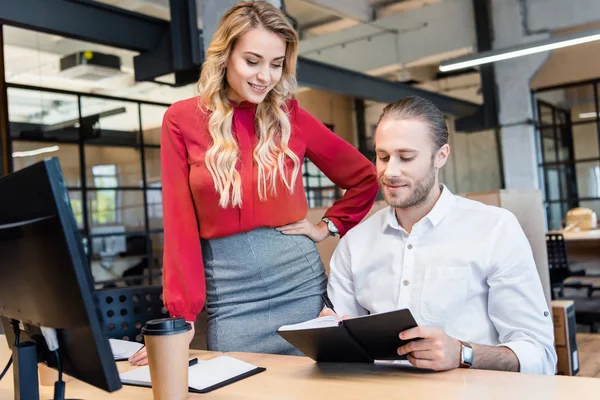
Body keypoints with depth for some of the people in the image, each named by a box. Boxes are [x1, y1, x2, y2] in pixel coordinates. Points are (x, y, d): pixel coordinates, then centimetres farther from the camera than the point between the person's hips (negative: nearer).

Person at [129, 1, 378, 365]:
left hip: (300, 281, 1)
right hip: (230, 293, -1)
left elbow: (365, 178, 11)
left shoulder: (290, 116, 1)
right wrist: (183, 315, -8)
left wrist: (329, 226, 3)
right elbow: (181, 223, -4)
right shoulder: (182, 120, -2)